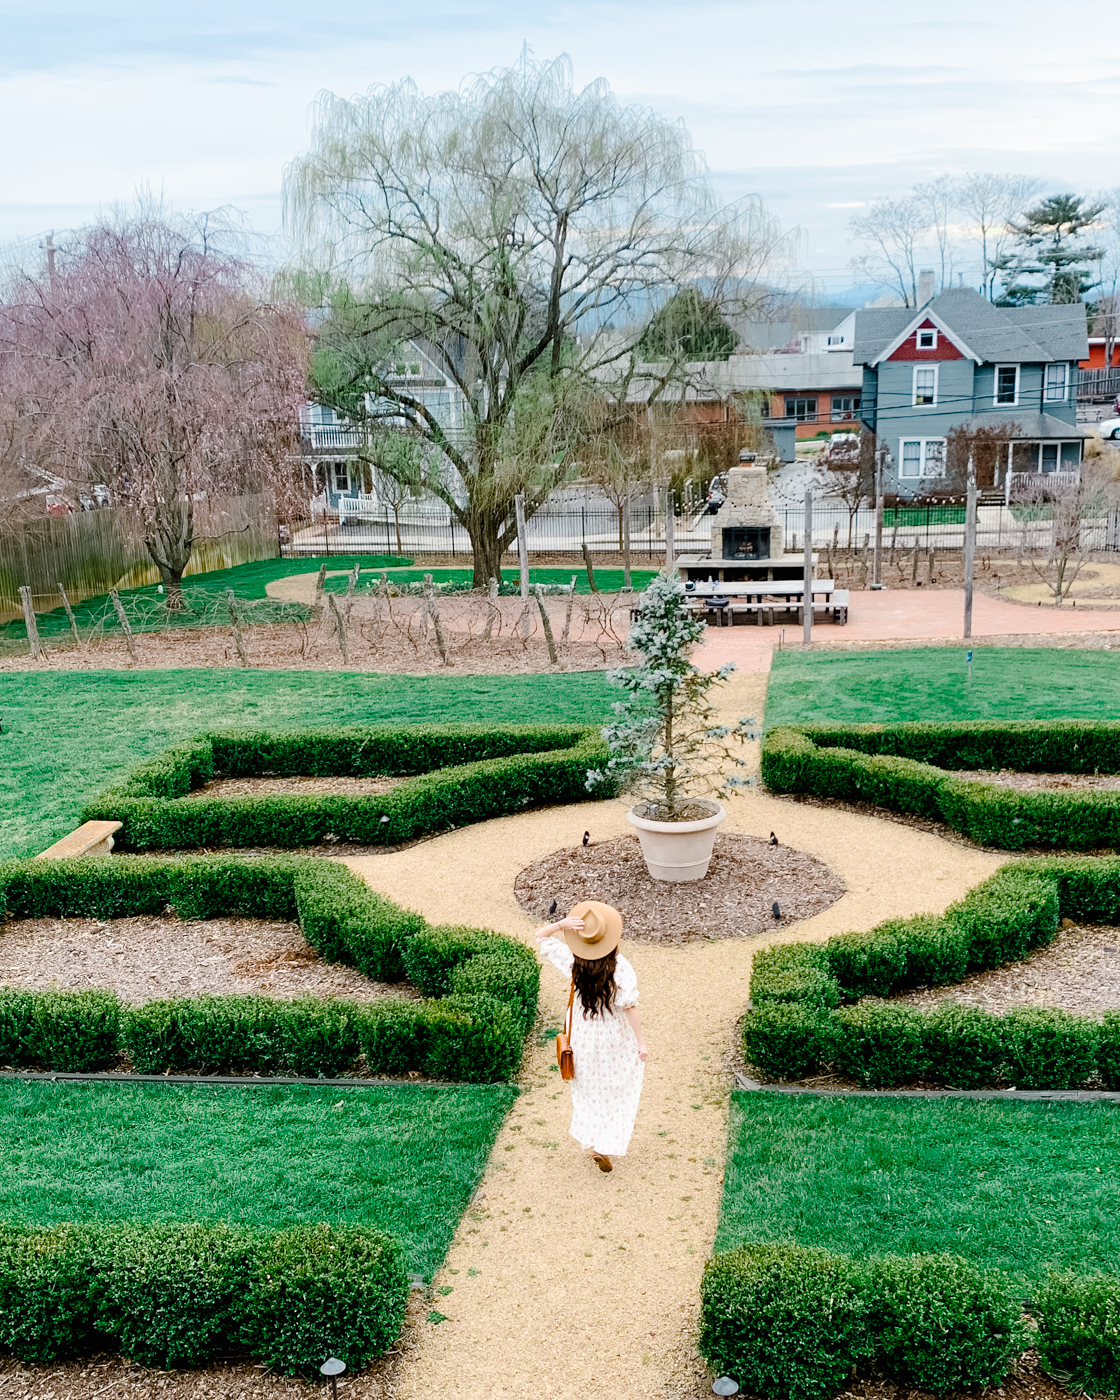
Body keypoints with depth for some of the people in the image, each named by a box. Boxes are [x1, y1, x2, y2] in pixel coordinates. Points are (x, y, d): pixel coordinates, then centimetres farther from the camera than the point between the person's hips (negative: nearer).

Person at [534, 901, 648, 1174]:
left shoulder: (573, 961, -16)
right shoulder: (620, 967, -24)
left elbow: (540, 936, -9)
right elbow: (629, 1006, -22)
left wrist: (561, 924, -26)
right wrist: (641, 1042, -14)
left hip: (584, 1036, 3)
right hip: (615, 1038, -2)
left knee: (588, 1089, 22)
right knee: (618, 1092, 15)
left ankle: (592, 1141, 26)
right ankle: (605, 1147, 9)